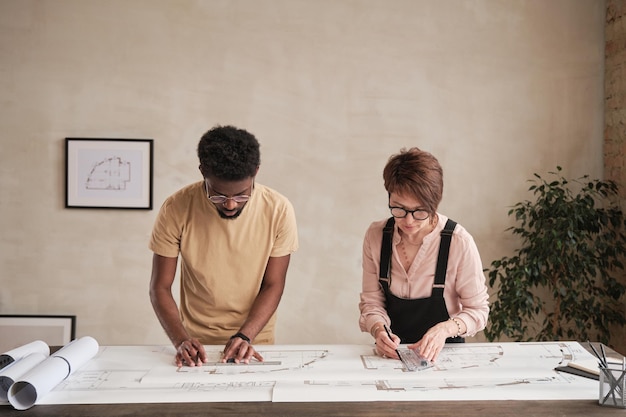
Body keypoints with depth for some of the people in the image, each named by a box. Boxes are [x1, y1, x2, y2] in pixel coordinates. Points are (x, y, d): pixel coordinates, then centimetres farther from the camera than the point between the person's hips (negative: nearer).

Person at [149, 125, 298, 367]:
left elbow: (273, 286, -4)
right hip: (196, 346, -1)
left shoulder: (278, 210, -10)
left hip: (255, 343, 2)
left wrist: (244, 336, -16)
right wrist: (181, 341, -19)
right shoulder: (176, 209, -11)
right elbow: (160, 287, -5)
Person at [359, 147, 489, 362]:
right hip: (391, 353, 0)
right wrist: (379, 329, -15)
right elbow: (371, 301, 5)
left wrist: (445, 329, -20)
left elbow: (478, 310, -2)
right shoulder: (376, 235, -3)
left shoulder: (459, 242, -13)